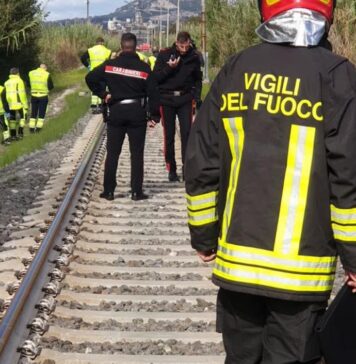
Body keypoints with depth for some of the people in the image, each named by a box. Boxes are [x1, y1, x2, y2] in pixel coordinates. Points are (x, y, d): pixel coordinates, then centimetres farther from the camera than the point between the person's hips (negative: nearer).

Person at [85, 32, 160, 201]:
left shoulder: (110, 65, -3)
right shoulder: (143, 68, -6)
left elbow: (90, 78, -2)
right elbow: (153, 93, -6)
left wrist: (103, 94, 6)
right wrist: (154, 116, -1)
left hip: (116, 112, 1)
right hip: (137, 113, -1)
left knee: (112, 153, 9)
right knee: (137, 154, 5)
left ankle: (109, 191, 10)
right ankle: (137, 192, 4)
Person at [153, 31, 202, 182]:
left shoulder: (194, 57, 2)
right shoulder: (164, 54, -5)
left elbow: (197, 79, 13)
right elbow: (155, 77, -6)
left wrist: (197, 98, 2)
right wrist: (169, 68, -20)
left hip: (185, 100, 1)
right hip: (166, 100, -1)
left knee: (187, 133, -6)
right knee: (169, 135, 4)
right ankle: (171, 170, 12)